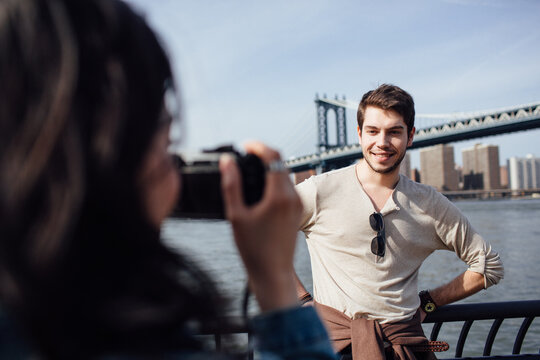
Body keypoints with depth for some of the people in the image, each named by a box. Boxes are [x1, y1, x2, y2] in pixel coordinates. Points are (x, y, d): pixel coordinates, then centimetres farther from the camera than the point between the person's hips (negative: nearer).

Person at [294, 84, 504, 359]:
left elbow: (489, 266, 17)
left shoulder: (430, 205, 6)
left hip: (403, 336, 3)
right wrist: (303, 300, 2)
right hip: (335, 331, -2)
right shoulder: (320, 191, -2)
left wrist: (428, 301, 10)